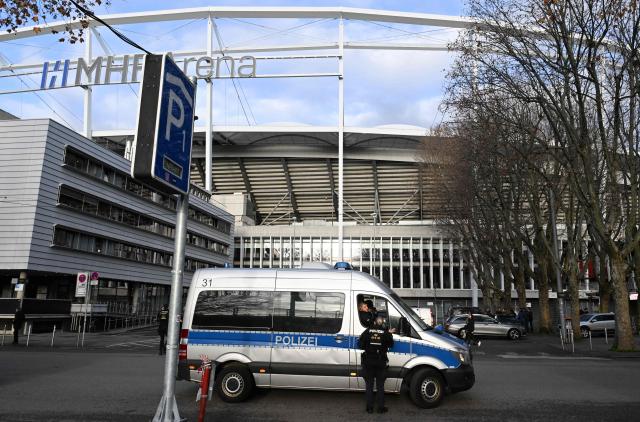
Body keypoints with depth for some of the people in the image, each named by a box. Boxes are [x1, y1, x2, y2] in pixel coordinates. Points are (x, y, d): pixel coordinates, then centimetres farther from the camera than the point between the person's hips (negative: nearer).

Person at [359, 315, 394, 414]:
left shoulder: (367, 331, -3)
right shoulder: (386, 332, -5)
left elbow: (360, 344, -1)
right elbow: (391, 344, 7)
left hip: (368, 362, 0)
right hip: (380, 362, 0)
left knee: (369, 385, 10)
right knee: (380, 385, 11)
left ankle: (369, 407, 13)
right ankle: (381, 407, 13)